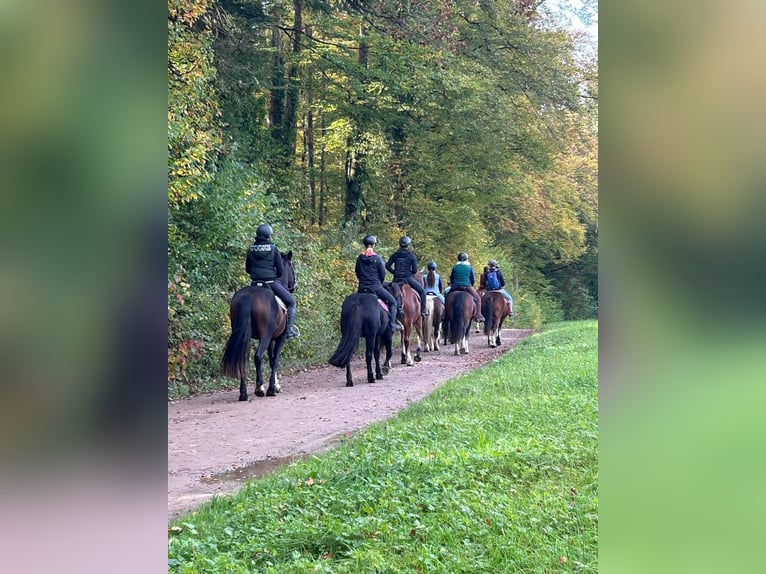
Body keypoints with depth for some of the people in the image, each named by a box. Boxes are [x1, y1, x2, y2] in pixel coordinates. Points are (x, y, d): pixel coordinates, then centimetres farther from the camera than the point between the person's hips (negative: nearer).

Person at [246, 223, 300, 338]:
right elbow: (281, 270, -7)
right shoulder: (273, 249, -8)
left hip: (255, 283, 4)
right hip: (271, 282, -4)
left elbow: (247, 269, 9)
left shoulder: (251, 249, 4)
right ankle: (290, 328, 4)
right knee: (291, 302, 11)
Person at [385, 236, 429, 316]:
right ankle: (423, 310, 5)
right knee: (422, 291, 11)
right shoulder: (411, 256, -5)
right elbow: (415, 270, -8)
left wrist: (394, 272, 11)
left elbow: (387, 266, -1)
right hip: (408, 278, -4)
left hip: (396, 279, 4)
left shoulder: (395, 255, 5)